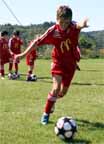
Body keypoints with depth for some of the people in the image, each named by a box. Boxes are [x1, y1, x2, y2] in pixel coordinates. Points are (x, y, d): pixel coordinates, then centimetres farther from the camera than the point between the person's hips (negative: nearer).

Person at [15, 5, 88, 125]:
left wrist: (82, 24, -73)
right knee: (56, 88, -19)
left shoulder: (73, 27, -22)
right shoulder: (53, 31, -21)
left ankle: (52, 101, 44)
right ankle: (46, 114, -2)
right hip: (58, 61, -2)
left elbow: (79, 25, -47)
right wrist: (23, 54, -16)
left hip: (71, 63, 2)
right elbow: (38, 42, -14)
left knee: (63, 91, 10)